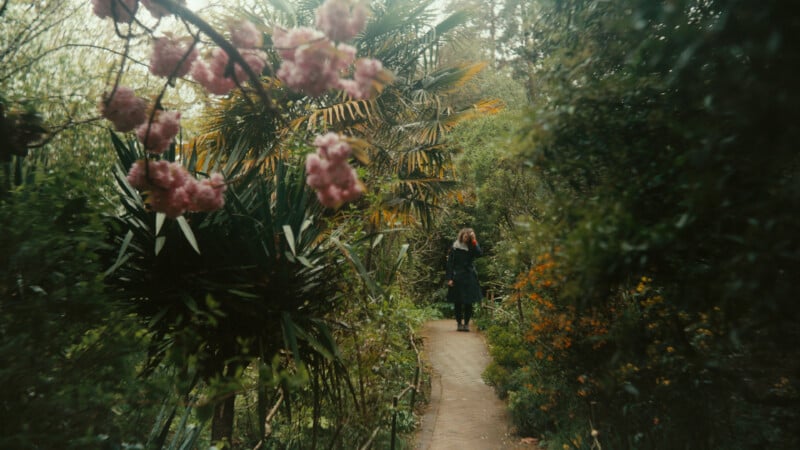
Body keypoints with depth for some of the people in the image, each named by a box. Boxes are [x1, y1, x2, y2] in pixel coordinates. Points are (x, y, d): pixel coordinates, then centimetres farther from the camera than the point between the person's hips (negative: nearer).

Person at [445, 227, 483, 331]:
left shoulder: (472, 247, 6)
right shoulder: (455, 248, 1)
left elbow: (479, 253, -16)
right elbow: (450, 263, 0)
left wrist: (474, 241, -15)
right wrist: (449, 278, -6)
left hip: (470, 278, 1)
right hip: (457, 278, -1)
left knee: (469, 302, 2)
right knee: (458, 302, 3)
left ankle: (466, 323, 11)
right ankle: (459, 323, 13)